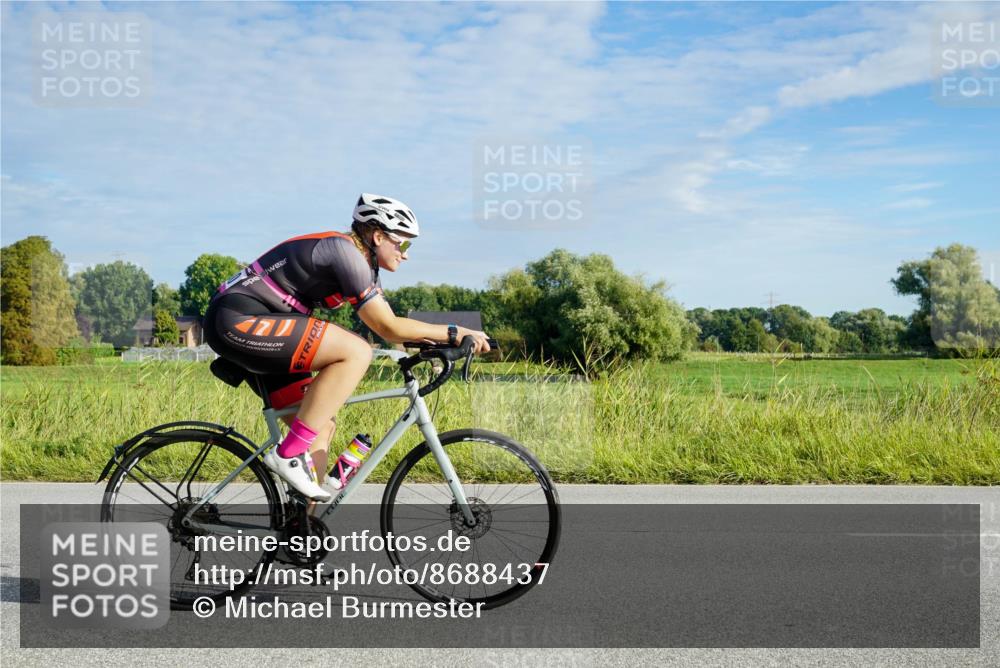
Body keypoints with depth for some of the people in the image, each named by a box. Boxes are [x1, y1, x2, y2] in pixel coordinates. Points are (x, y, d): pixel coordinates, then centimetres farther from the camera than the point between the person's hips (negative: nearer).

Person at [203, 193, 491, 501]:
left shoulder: (361, 262, 14)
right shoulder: (346, 251, -16)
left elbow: (389, 326, 15)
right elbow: (389, 328, -16)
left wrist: (438, 340, 3)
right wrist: (453, 333, -9)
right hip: (238, 319, -10)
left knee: (322, 426, 8)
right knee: (356, 352, -22)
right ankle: (289, 454, -19)